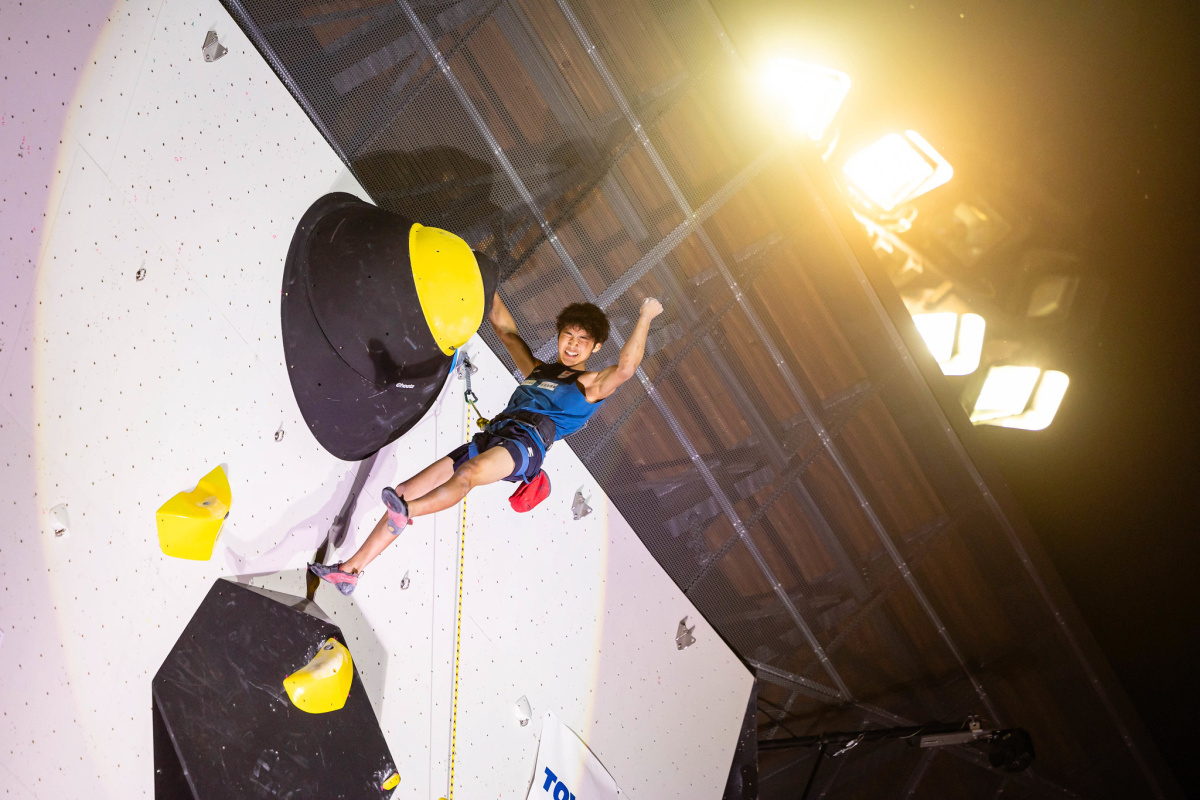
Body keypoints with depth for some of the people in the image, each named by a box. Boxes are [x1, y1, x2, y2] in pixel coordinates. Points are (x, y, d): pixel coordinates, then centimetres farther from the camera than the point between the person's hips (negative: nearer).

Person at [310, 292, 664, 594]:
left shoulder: (590, 384, 12)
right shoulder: (536, 371, 30)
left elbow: (625, 368, -9)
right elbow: (504, 327, 34)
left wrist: (645, 318, -6)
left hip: (525, 444, -6)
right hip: (490, 439, 7)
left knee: (469, 472, -40)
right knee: (407, 490, -3)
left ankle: (405, 512, -61)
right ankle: (352, 569, -3)